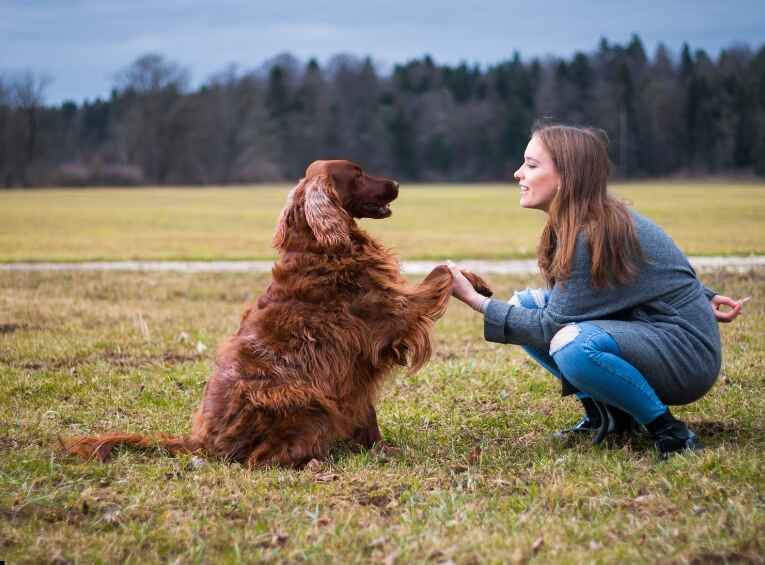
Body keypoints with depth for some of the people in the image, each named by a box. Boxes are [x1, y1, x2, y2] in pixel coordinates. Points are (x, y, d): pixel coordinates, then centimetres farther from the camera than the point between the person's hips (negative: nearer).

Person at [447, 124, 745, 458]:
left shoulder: (594, 236, -24)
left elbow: (551, 327, -20)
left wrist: (475, 300, -17)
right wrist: (702, 297, 21)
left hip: (688, 358, -10)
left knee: (573, 345, -36)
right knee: (524, 304, 3)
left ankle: (668, 430, -16)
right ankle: (603, 411, 7)